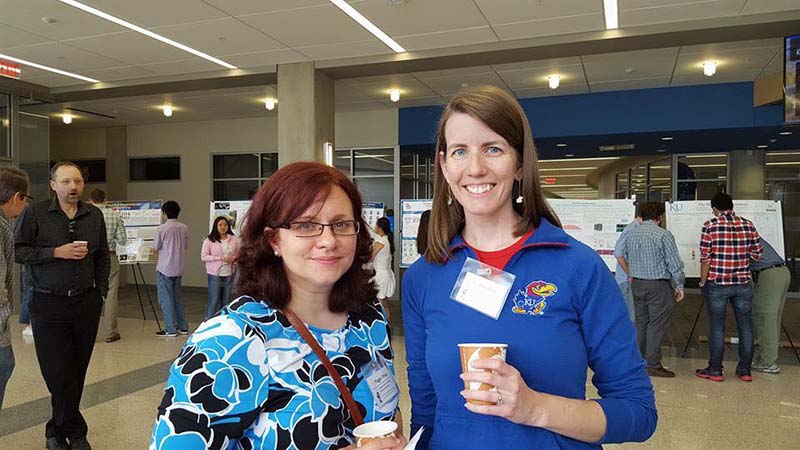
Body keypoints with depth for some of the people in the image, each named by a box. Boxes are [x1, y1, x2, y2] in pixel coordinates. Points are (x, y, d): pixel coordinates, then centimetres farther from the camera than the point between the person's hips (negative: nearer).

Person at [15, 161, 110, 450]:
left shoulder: (94, 215, 8)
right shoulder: (35, 214, -3)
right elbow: (18, 251, -4)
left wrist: (101, 292, 10)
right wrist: (57, 252, -15)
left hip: (87, 303, 3)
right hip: (49, 305, -3)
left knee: (76, 371, 8)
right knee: (57, 372, -2)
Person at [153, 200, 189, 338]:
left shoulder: (162, 228, -14)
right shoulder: (184, 228, 2)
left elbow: (156, 249, -6)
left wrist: (158, 258, 13)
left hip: (165, 268, -6)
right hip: (179, 268, 6)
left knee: (166, 299, 3)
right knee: (177, 297, 16)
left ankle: (171, 329, 6)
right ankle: (182, 327, 19)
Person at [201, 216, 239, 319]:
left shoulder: (234, 239, 4)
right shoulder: (209, 240, -4)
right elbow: (204, 256, -8)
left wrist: (234, 258, -10)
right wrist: (221, 258, -15)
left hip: (229, 274, 3)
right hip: (214, 274, -3)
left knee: (226, 300, 10)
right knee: (214, 300, -1)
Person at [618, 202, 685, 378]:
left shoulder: (631, 234, 7)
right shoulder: (663, 235, -13)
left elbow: (622, 257, 18)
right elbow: (675, 264, -12)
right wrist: (679, 286, -3)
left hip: (637, 284, 6)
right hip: (658, 285, -6)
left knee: (641, 322, 14)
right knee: (657, 324, -1)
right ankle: (652, 365, 1)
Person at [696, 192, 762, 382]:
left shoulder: (710, 226, -9)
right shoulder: (748, 225, 2)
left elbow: (705, 259, -11)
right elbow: (757, 255, 6)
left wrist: (703, 282, 1)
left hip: (717, 284, -3)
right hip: (743, 284, 3)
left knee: (717, 327, 4)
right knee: (745, 326, 12)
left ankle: (715, 370, 11)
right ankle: (745, 370, 20)